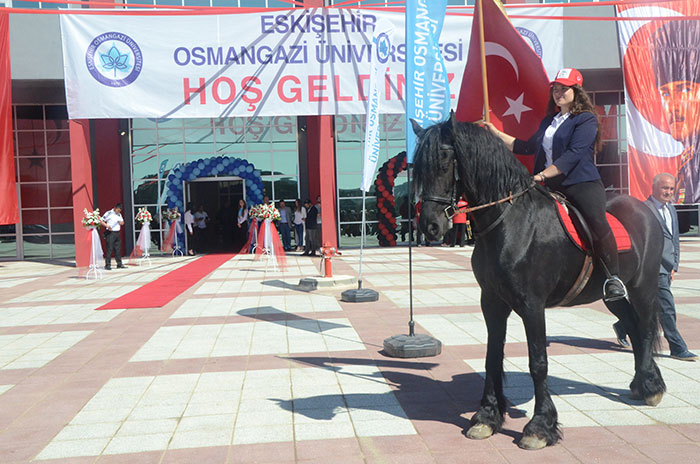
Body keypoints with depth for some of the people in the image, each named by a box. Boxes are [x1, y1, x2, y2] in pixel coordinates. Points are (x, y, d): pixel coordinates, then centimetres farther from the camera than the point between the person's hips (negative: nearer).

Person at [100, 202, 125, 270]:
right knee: (109, 249, -6)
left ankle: (119, 264, 12)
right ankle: (107, 265, -3)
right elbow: (101, 220, -8)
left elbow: (122, 222, 24)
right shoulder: (109, 213, -6)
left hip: (117, 233, 7)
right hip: (110, 233, -6)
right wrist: (107, 225, -23)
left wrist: (121, 222, 0)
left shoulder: (119, 214, 15)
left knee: (118, 249, 8)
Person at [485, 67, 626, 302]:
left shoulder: (586, 119, -1)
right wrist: (496, 133, 28)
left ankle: (613, 278, -20)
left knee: (597, 221, -28)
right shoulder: (548, 121, 21)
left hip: (581, 183, -7)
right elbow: (527, 147, 31)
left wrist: (542, 175, -21)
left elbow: (574, 153, -14)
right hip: (551, 187, 7)